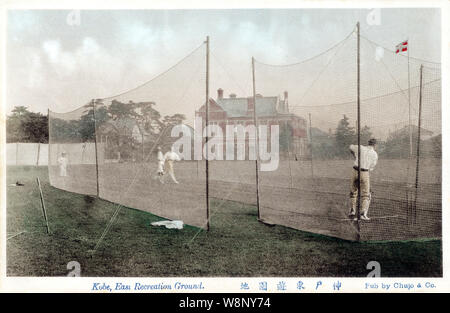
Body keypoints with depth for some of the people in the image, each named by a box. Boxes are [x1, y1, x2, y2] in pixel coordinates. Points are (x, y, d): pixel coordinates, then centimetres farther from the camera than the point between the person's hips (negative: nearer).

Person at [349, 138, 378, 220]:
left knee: (353, 191, 20)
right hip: (365, 173, -3)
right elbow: (371, 167, 3)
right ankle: (363, 213, -8)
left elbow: (351, 147, 28)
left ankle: (353, 210, 21)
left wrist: (355, 156, 41)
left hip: (355, 171, 3)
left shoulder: (360, 148, 7)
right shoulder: (375, 154, 3)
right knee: (366, 194, 5)